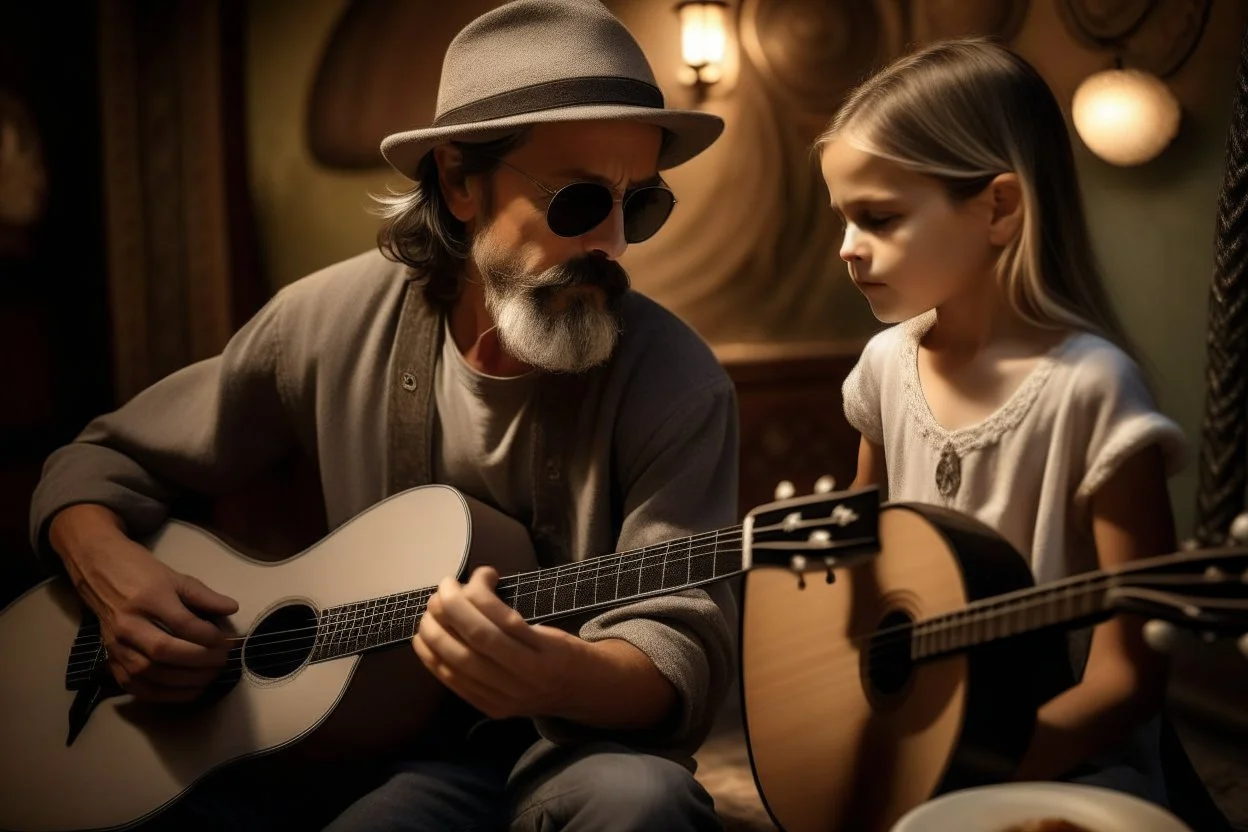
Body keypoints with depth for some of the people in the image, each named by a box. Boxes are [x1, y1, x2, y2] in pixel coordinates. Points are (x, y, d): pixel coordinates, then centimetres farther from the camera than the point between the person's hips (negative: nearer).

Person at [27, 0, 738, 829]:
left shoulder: (675, 384, -12)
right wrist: (107, 569, -14)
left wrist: (556, 678, -41)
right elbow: (107, 460, 9)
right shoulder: (331, 321, -2)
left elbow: (686, 648, -18)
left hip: (556, 752, -1)